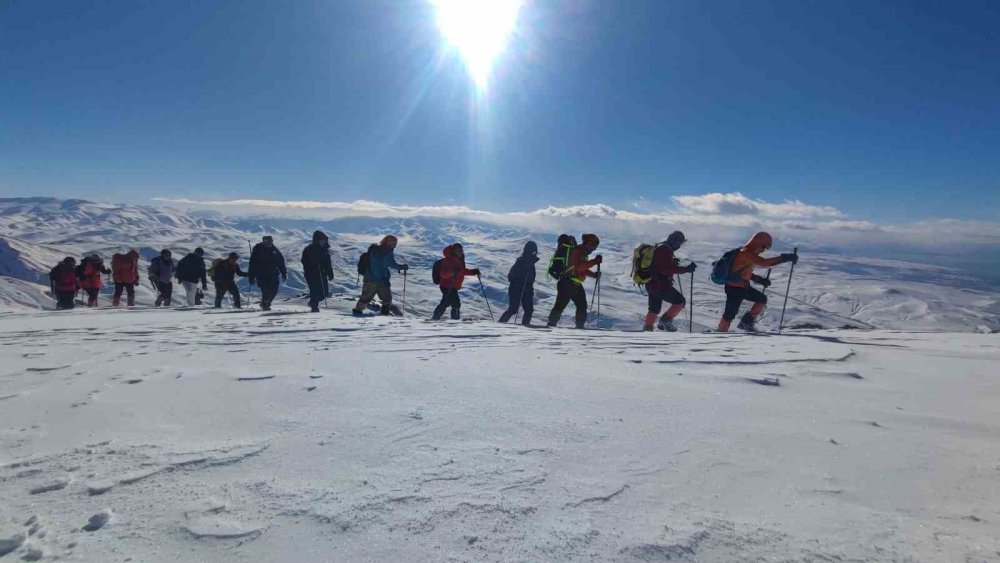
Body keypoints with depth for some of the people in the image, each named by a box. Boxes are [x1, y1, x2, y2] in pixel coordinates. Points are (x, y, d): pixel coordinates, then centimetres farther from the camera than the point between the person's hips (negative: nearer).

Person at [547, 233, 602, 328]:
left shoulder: (583, 254, 17)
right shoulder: (576, 252, -14)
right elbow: (578, 267, -29)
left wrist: (594, 274, 10)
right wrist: (594, 261, -31)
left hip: (576, 285, 10)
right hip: (567, 284, -10)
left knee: (582, 306, 11)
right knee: (560, 305, -8)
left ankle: (580, 326, 20)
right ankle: (551, 325, -1)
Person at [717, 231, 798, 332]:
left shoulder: (746, 252, 8)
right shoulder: (746, 253, -22)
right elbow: (764, 263, -33)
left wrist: (758, 279, 9)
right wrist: (785, 258, -28)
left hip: (743, 286, 10)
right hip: (735, 288, -10)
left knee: (762, 299, 18)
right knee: (729, 315, -2)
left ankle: (746, 323, 22)